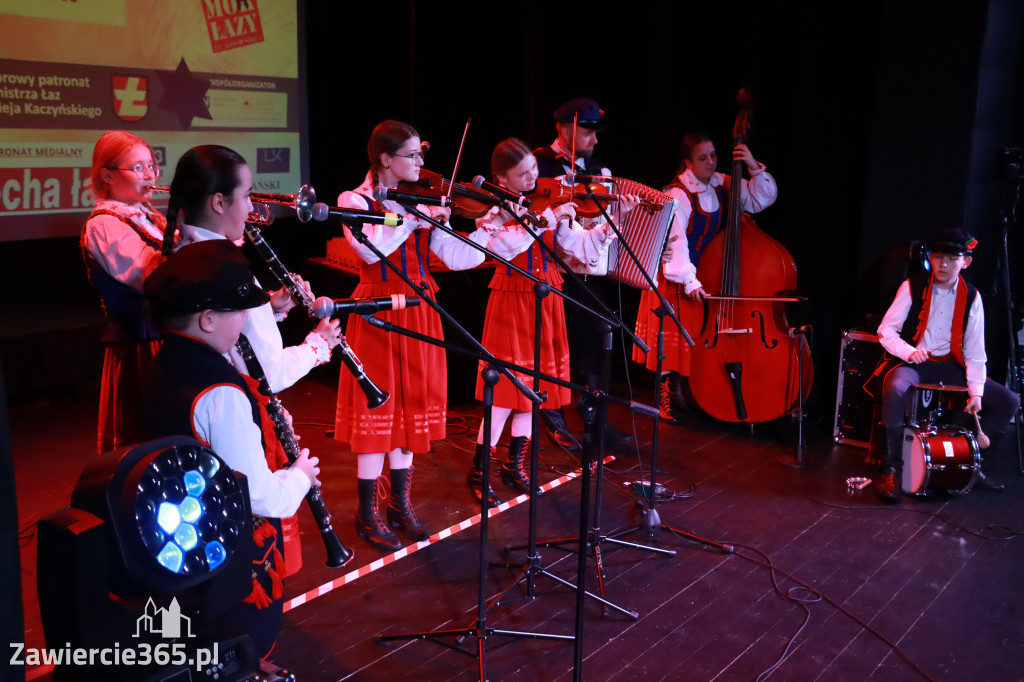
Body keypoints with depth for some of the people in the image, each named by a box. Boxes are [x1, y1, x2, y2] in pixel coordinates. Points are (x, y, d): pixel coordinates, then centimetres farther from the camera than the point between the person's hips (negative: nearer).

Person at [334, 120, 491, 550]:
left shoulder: (419, 201, 9)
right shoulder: (355, 201, -5)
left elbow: (456, 257, 0)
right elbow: (371, 249, -25)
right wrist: (412, 218, -24)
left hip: (418, 313, 5)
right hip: (378, 315, -5)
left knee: (411, 407, 10)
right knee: (377, 408, -1)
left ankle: (400, 505, 25)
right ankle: (368, 515, 14)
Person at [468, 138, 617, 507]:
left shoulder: (550, 203, 6)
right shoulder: (496, 209, -7)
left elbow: (581, 247, 1)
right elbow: (503, 246, -28)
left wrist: (609, 226, -16)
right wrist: (545, 219, -29)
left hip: (545, 301, 5)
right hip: (513, 300, -5)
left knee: (535, 384, 11)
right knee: (508, 386, -5)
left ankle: (515, 465, 27)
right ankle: (478, 471, 9)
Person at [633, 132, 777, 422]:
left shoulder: (723, 185, 3)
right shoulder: (677, 195, -17)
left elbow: (763, 198, 5)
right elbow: (674, 242, -25)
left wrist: (755, 168, -10)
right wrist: (688, 280, -31)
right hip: (680, 280, -6)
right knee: (675, 338, 1)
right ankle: (668, 397, 16)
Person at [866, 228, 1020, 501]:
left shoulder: (971, 297, 2)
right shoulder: (913, 287, -6)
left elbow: (975, 350, 0)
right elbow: (886, 330, -8)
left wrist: (975, 391, -11)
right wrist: (909, 351, -27)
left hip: (950, 366, 4)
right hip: (912, 363, -4)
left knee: (1009, 401, -6)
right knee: (895, 388, -38)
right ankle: (890, 468, -25)